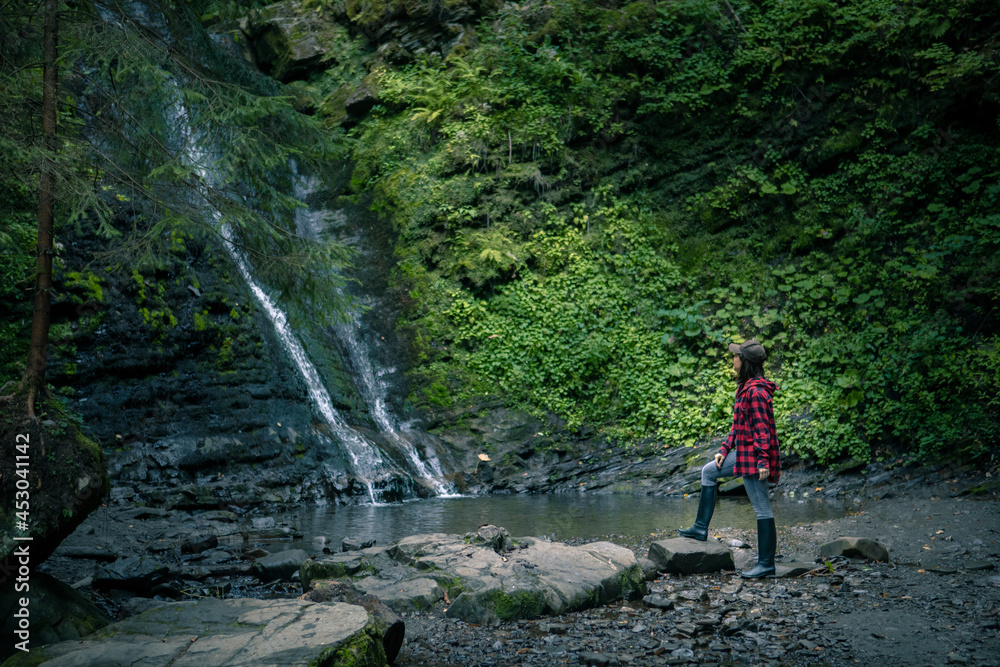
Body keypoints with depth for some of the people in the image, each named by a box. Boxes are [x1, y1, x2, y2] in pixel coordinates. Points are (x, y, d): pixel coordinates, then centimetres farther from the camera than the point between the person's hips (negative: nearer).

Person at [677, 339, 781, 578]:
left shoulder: (756, 391, -20)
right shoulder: (745, 387, 11)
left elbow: (762, 428, -22)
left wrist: (763, 460, -24)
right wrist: (724, 450, 16)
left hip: (754, 455, -11)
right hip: (743, 451, 11)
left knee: (761, 507, -3)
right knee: (709, 471, 20)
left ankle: (766, 563, 5)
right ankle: (701, 528, 25)